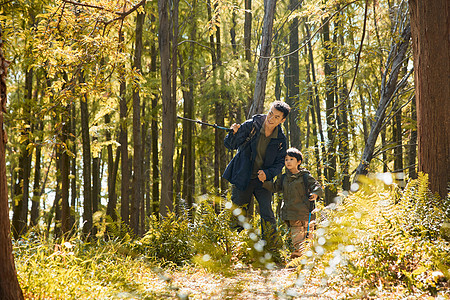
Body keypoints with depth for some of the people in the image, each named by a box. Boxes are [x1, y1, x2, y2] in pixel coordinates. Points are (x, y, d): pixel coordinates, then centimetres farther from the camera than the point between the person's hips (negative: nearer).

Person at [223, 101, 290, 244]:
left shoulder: (281, 139, -5)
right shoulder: (251, 126, -12)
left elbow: (280, 163, 3)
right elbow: (230, 145, -10)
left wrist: (267, 173, -16)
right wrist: (234, 133, -32)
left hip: (262, 180, 1)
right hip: (242, 179, -1)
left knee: (267, 215, -2)